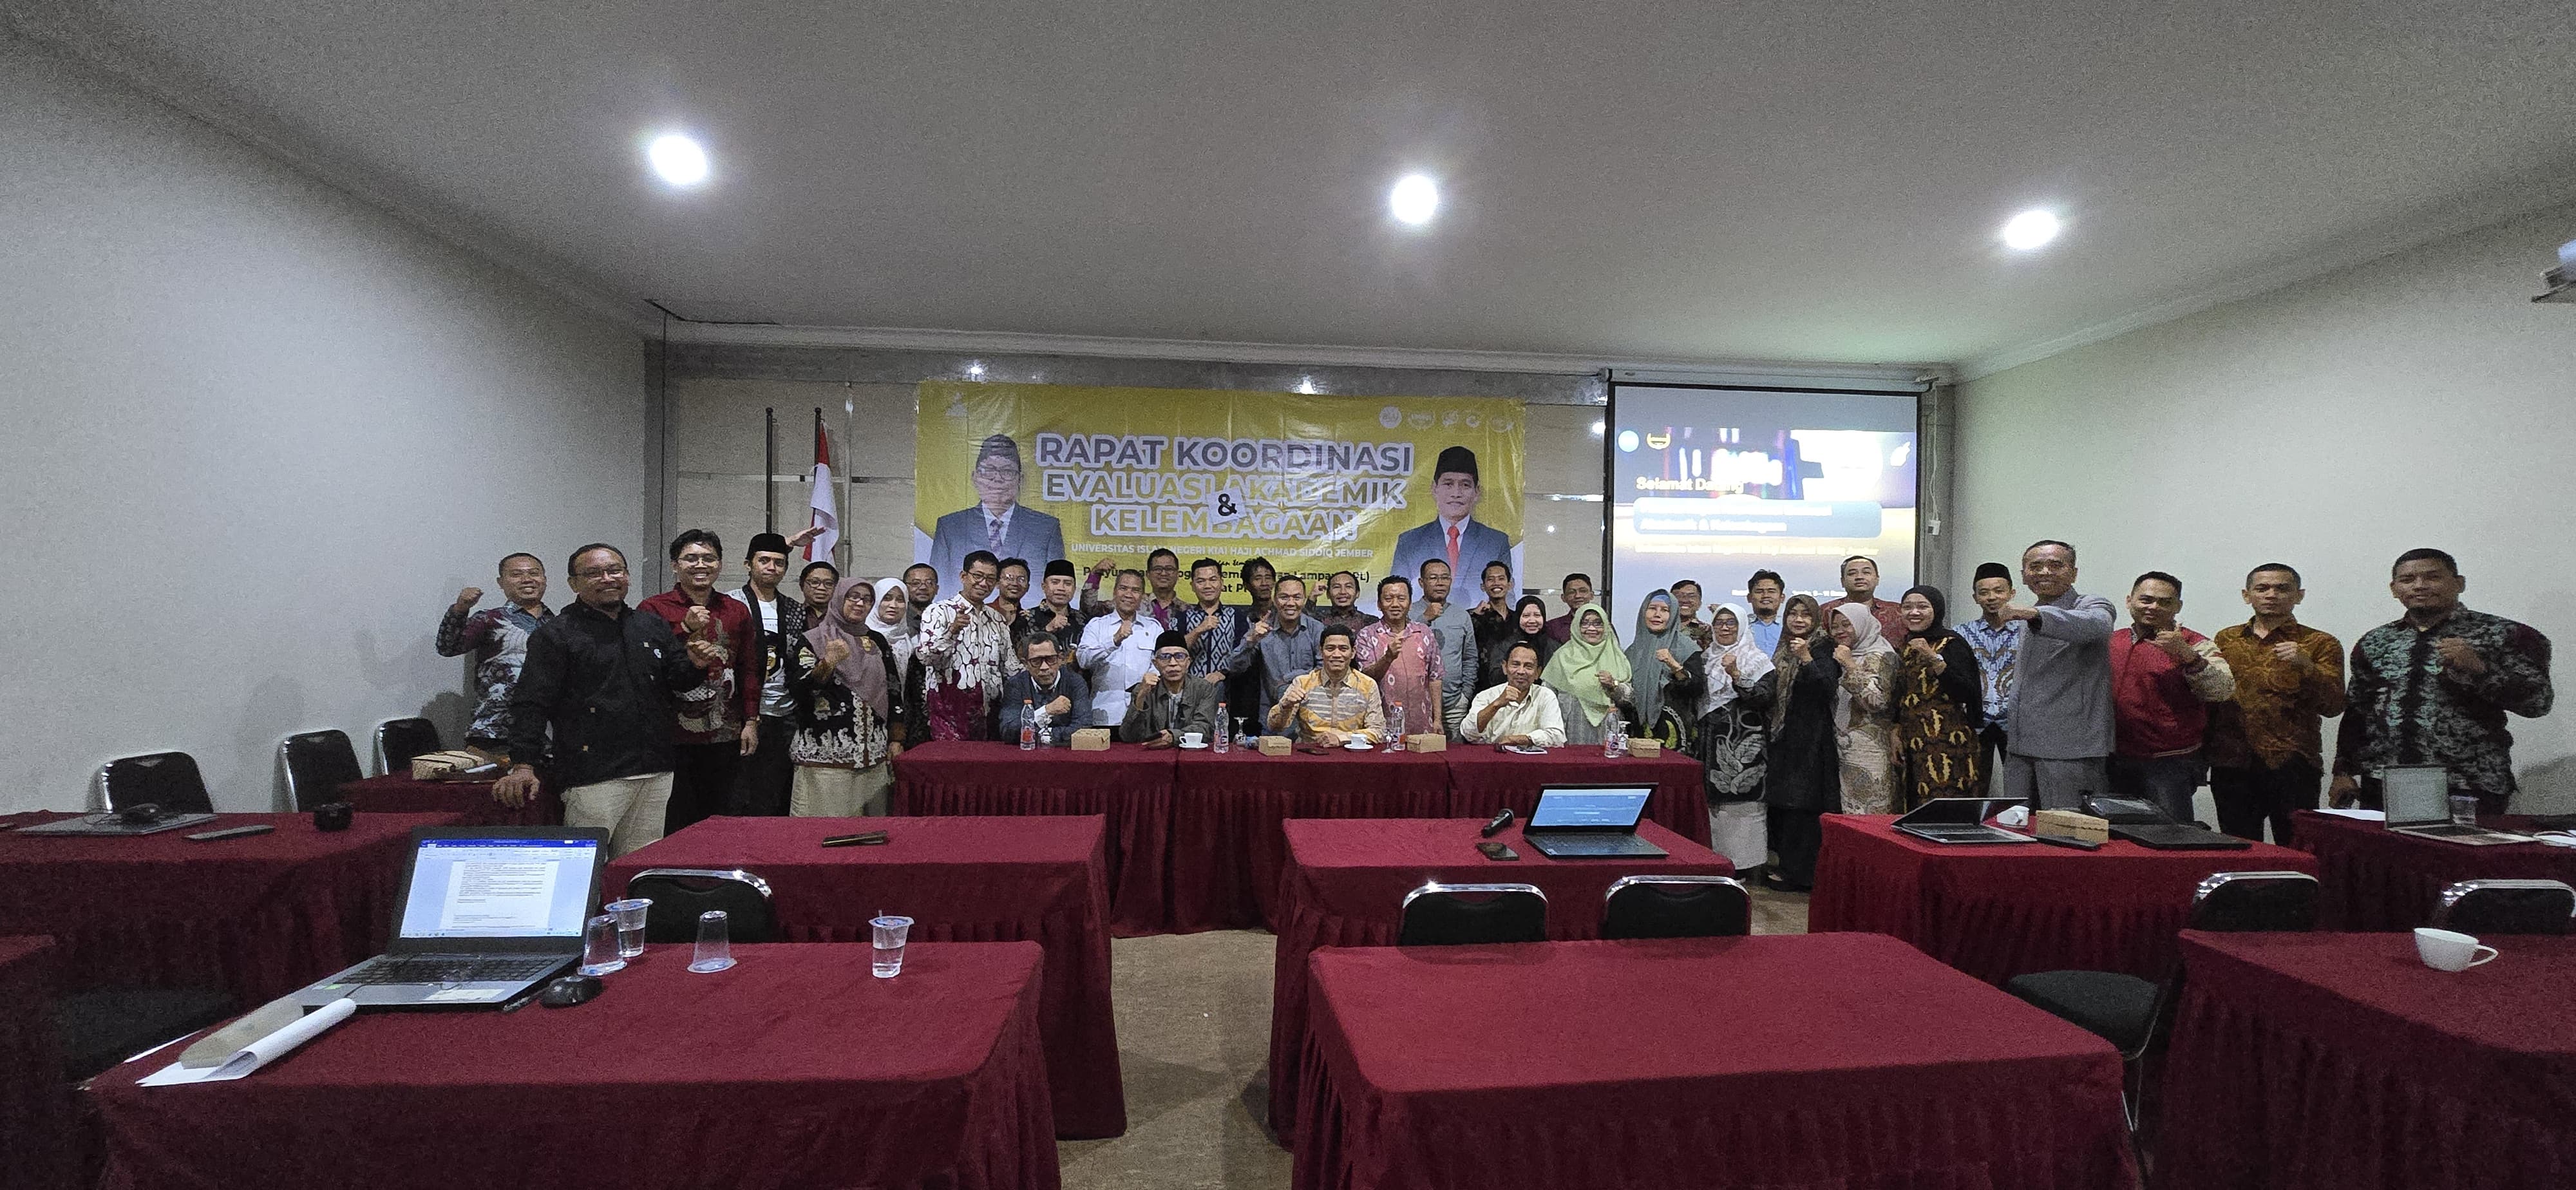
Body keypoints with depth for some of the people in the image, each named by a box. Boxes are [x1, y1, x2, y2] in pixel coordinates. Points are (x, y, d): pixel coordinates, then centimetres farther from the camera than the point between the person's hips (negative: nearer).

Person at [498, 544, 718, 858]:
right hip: (593, 778, -5)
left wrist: (695, 666, -5)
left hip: (656, 774, 5)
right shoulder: (554, 635, -1)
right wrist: (522, 766, -15)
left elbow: (677, 681, 19)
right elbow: (531, 704, -6)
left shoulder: (654, 627, 14)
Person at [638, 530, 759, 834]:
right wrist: (686, 629, -18)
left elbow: (749, 670, 14)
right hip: (673, 737, -3)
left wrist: (751, 722, 9)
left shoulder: (737, 612, 11)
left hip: (725, 737, 3)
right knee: (675, 825, 1)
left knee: (717, 819, 9)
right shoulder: (652, 610, 0)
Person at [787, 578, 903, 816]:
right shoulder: (812, 640, 1)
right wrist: (828, 663, -25)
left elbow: (894, 690, 14)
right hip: (826, 752, -4)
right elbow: (802, 689, -9)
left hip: (872, 752, 4)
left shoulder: (878, 641, 13)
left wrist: (896, 739, 8)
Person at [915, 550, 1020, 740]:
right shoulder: (939, 612, -2)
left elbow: (1010, 666, 21)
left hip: (985, 710, 5)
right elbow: (925, 657, -15)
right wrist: (953, 631, -28)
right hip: (948, 709, -5)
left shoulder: (997, 620, 17)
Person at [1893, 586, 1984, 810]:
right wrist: (1896, 732, 9)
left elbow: (1966, 694, -18)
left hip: (1946, 741, -7)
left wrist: (1934, 659, -24)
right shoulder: (1908, 646, 14)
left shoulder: (1952, 643, -6)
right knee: (1913, 814, 8)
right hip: (1911, 742, 7)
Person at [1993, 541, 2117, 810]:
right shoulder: (2028, 621, 21)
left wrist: (2035, 614, -46)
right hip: (2019, 747, 7)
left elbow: (2096, 625, -29)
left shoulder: (2092, 605, -2)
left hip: (2069, 749, -7)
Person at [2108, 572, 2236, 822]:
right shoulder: (2112, 641, 10)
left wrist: (2186, 654, -31)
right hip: (2116, 761, 5)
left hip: (2171, 763, -4)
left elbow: (2224, 691, -18)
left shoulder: (2192, 645, -3)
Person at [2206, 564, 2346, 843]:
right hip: (2231, 766, 2)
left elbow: (2333, 706, -4)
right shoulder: (2225, 639, 13)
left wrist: (2306, 667, -19)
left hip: (2292, 767, -2)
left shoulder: (2320, 644, 5)